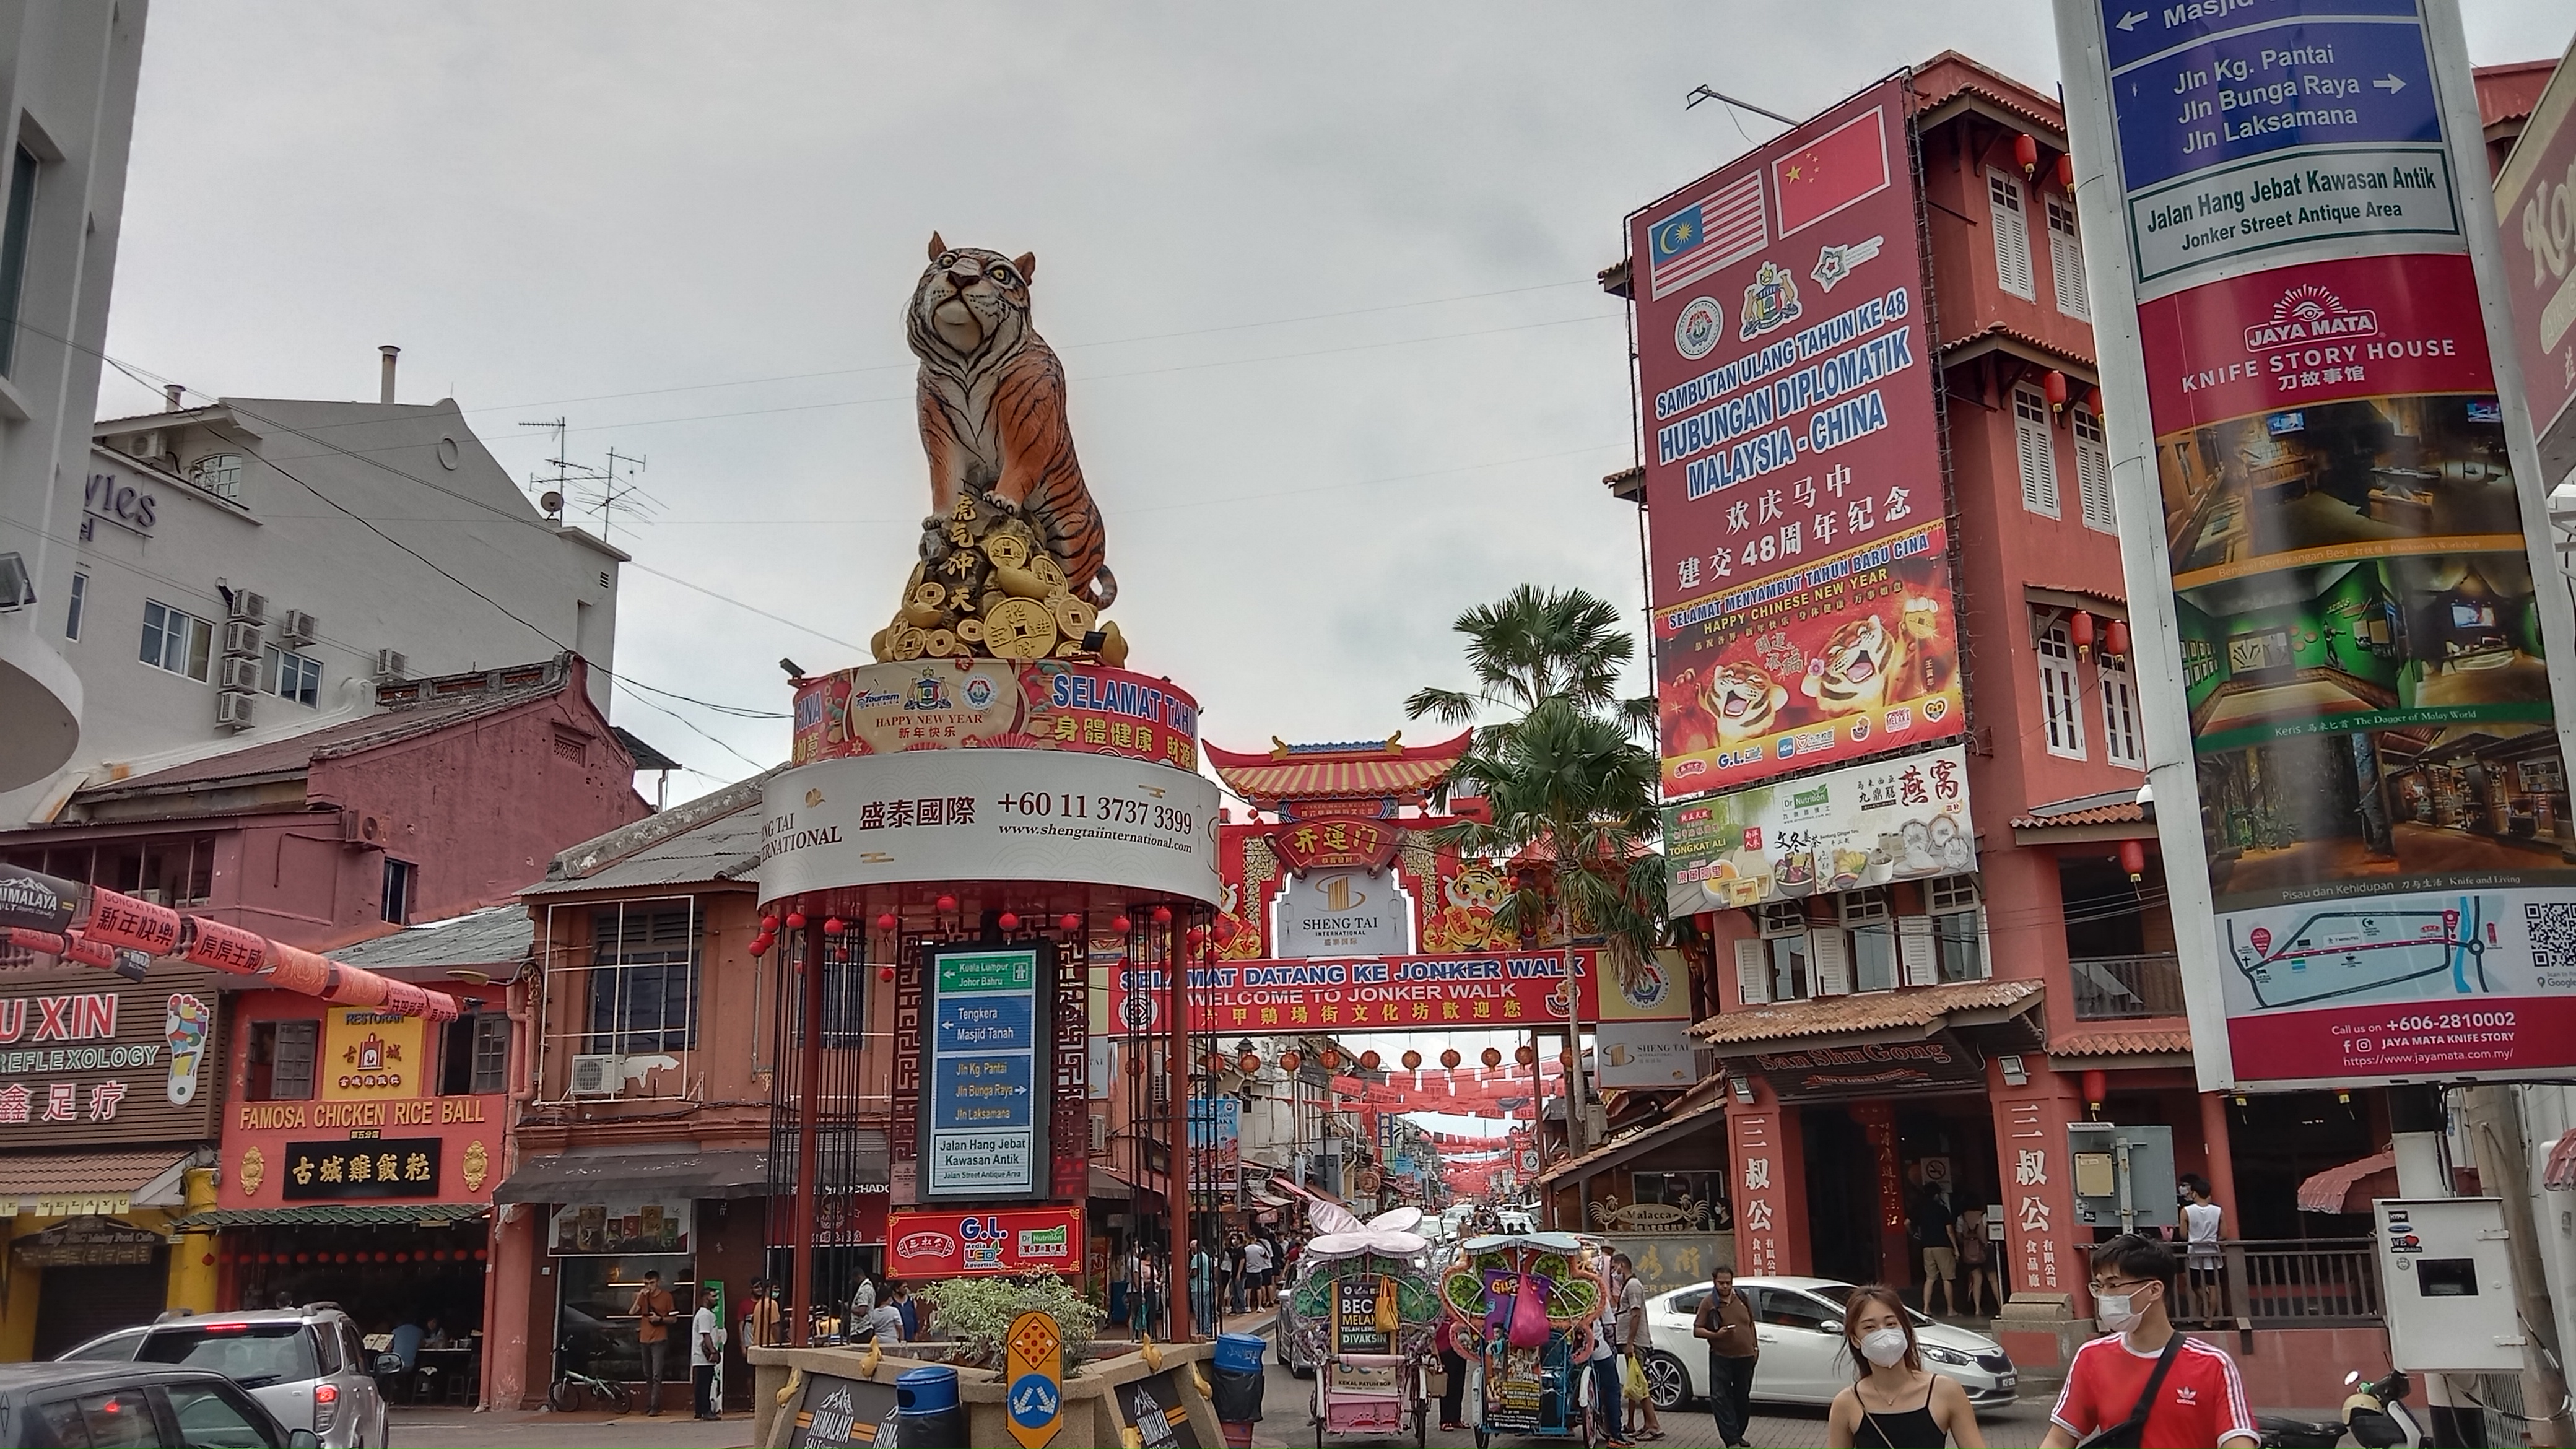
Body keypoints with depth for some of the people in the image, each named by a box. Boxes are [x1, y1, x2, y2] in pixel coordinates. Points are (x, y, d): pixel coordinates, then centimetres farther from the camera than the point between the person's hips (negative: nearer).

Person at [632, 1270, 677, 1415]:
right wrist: (639, 1297, -13)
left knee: (656, 1375, -13)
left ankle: (655, 1407, -16)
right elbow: (631, 1313, -2)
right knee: (648, 1376, 11)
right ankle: (648, 1406, 17)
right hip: (644, 1340, 5)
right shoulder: (643, 1297, 11)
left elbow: (673, 1318, 3)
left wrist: (660, 1319, -14)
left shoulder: (666, 1297, 0)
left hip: (659, 1340, -5)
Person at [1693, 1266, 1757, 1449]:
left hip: (1745, 1356, 4)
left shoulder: (1742, 1299, 7)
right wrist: (1715, 1335, -20)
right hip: (1721, 1357, -4)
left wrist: (1755, 1346, 16)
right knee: (1720, 1397, -12)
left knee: (1742, 1398, 12)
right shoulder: (1708, 1303, -4)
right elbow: (1697, 1329, -4)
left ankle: (1738, 1434, 26)